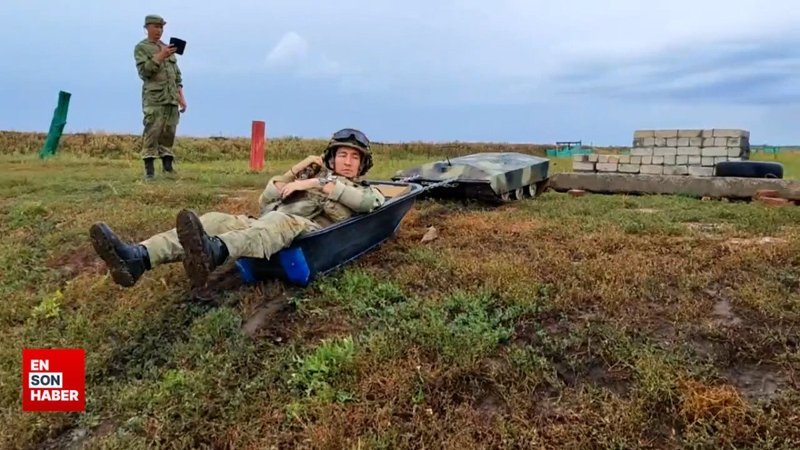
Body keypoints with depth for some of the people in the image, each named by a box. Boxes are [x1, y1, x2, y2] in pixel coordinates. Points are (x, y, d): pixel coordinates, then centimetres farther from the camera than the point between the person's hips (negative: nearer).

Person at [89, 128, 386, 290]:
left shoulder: (362, 191, 28)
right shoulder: (310, 180, 40)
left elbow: (376, 201, -1)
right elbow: (265, 202, 29)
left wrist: (318, 184, -1)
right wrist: (296, 171, 22)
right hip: (271, 227, 5)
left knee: (280, 221, -40)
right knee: (215, 221, -22)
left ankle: (212, 254, -71)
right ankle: (138, 258, -45)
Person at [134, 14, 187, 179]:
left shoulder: (168, 48, 22)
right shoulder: (141, 48, 5)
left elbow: (177, 75, 21)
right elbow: (144, 71, -8)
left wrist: (181, 96, 13)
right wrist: (160, 57, -16)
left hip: (171, 98, 5)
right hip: (154, 98, -5)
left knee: (169, 133, 2)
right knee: (152, 132, -10)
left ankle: (167, 166, 6)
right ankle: (149, 168, -9)